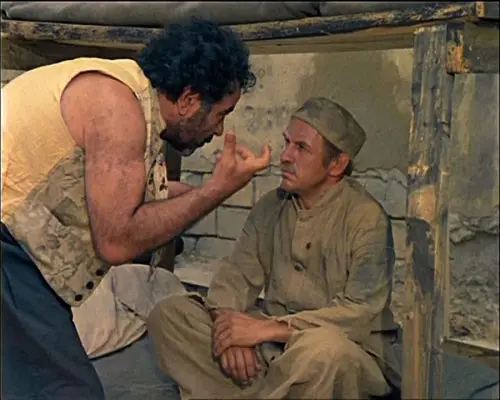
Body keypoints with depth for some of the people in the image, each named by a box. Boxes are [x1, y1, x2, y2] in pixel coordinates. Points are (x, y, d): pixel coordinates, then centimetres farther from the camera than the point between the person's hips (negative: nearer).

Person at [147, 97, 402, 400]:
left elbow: (362, 312, -21)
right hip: (274, 344, 5)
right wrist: (229, 326, -16)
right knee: (168, 313, -9)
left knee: (323, 345, -41)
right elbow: (236, 274, 6)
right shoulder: (273, 205, 6)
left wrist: (267, 328, -23)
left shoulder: (366, 218, -13)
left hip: (352, 350, -5)